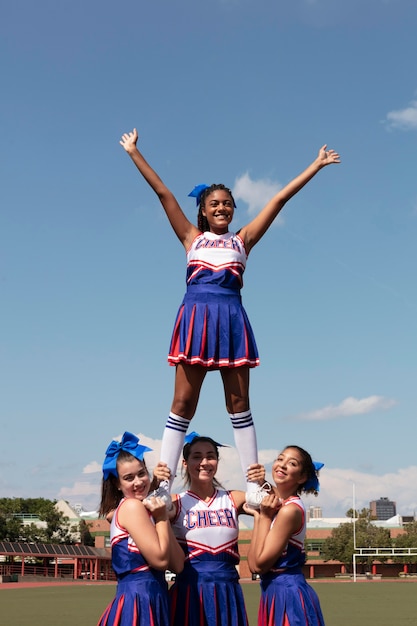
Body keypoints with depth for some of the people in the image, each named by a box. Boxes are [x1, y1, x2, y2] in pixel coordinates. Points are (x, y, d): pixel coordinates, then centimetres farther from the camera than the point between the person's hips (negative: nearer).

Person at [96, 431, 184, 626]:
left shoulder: (144, 510, 17)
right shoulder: (132, 506, -10)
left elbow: (178, 564, 8)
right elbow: (160, 559, -16)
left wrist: (162, 517, 2)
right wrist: (162, 518, -4)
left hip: (147, 599, 9)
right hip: (138, 601, -9)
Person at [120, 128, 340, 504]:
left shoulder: (242, 240, 17)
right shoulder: (192, 237, 16)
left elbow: (280, 199, 18)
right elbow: (163, 192, 16)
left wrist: (315, 166, 22)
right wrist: (134, 152, 18)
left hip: (231, 318, 1)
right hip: (197, 315, -1)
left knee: (239, 403, 2)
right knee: (183, 401, -3)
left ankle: (253, 484, 4)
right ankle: (163, 484, -2)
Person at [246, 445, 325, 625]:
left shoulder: (290, 510, -20)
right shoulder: (274, 501, 6)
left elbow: (258, 564, -18)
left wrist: (263, 516, -14)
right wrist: (259, 514, -3)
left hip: (288, 592, -9)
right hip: (273, 592, 9)